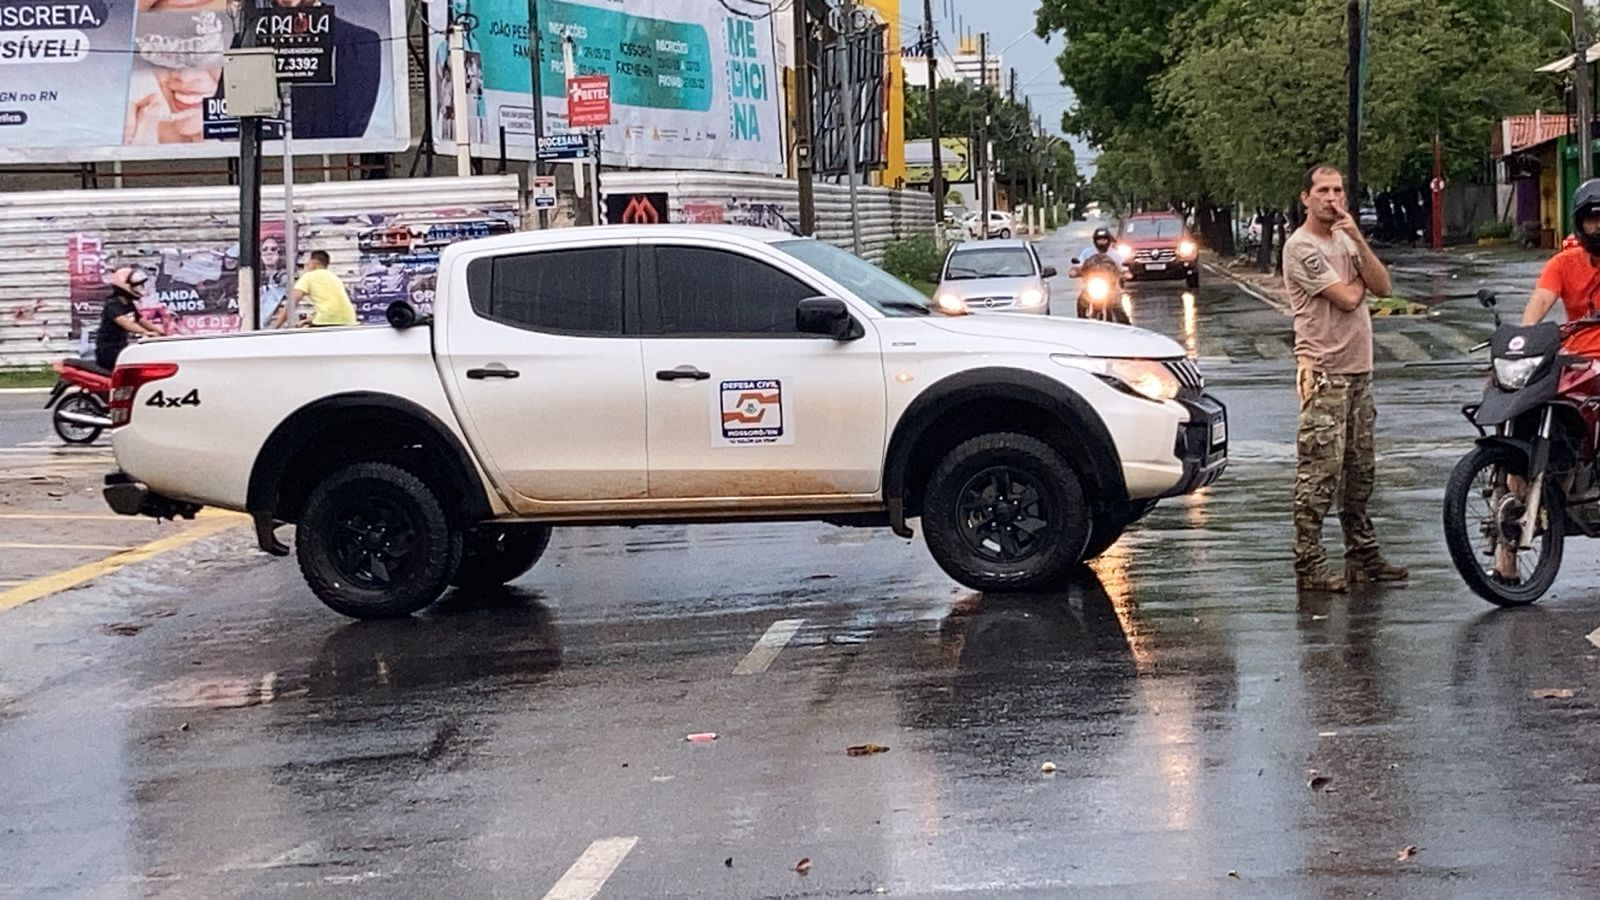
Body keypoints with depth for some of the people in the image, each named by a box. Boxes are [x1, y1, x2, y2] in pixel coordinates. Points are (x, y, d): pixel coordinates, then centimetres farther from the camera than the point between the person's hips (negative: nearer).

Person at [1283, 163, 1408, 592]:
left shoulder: (1345, 239, 16)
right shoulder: (1300, 247, -10)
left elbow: (1383, 287, 4)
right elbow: (1347, 298, -17)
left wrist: (1358, 240, -7)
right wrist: (1361, 278, 5)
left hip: (1359, 370, 9)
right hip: (1324, 372, -9)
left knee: (1359, 470, 13)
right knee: (1320, 472, -10)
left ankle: (1363, 555, 21)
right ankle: (1309, 565, -9)